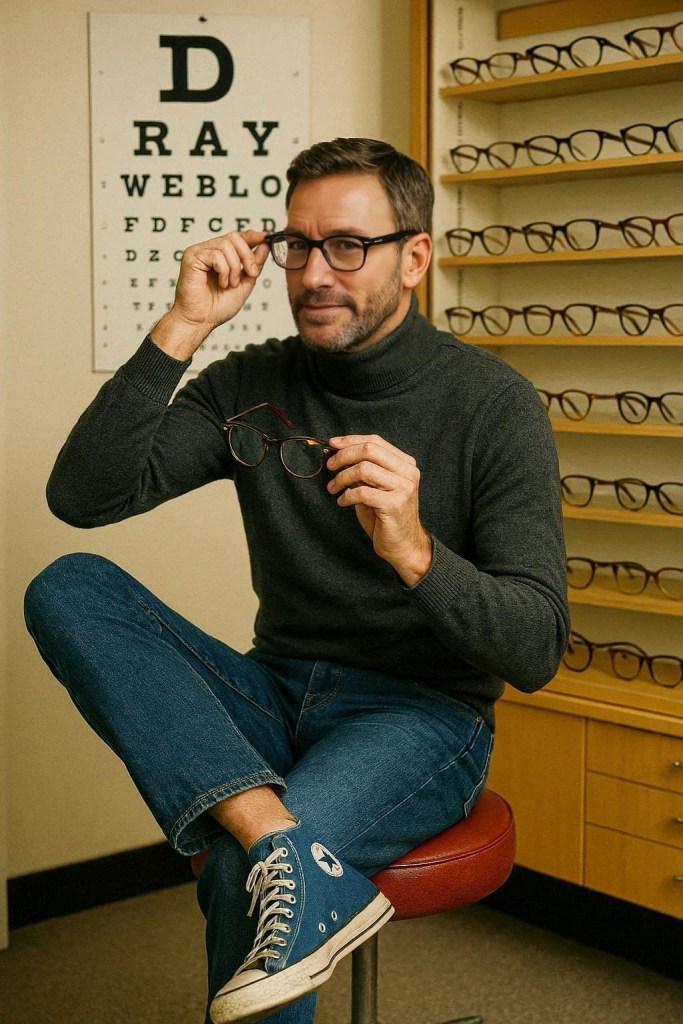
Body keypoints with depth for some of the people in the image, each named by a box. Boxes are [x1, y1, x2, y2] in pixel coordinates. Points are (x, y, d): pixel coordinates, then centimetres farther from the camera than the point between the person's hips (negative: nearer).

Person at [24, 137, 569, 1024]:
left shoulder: (492, 402, -7)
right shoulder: (251, 386, 4)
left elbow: (536, 651, -12)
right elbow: (82, 496, -7)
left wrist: (415, 552, -30)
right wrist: (183, 327, -13)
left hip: (424, 716, -5)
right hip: (275, 697, 5)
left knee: (239, 874, -34)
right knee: (68, 588, -20)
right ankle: (284, 843, -33)